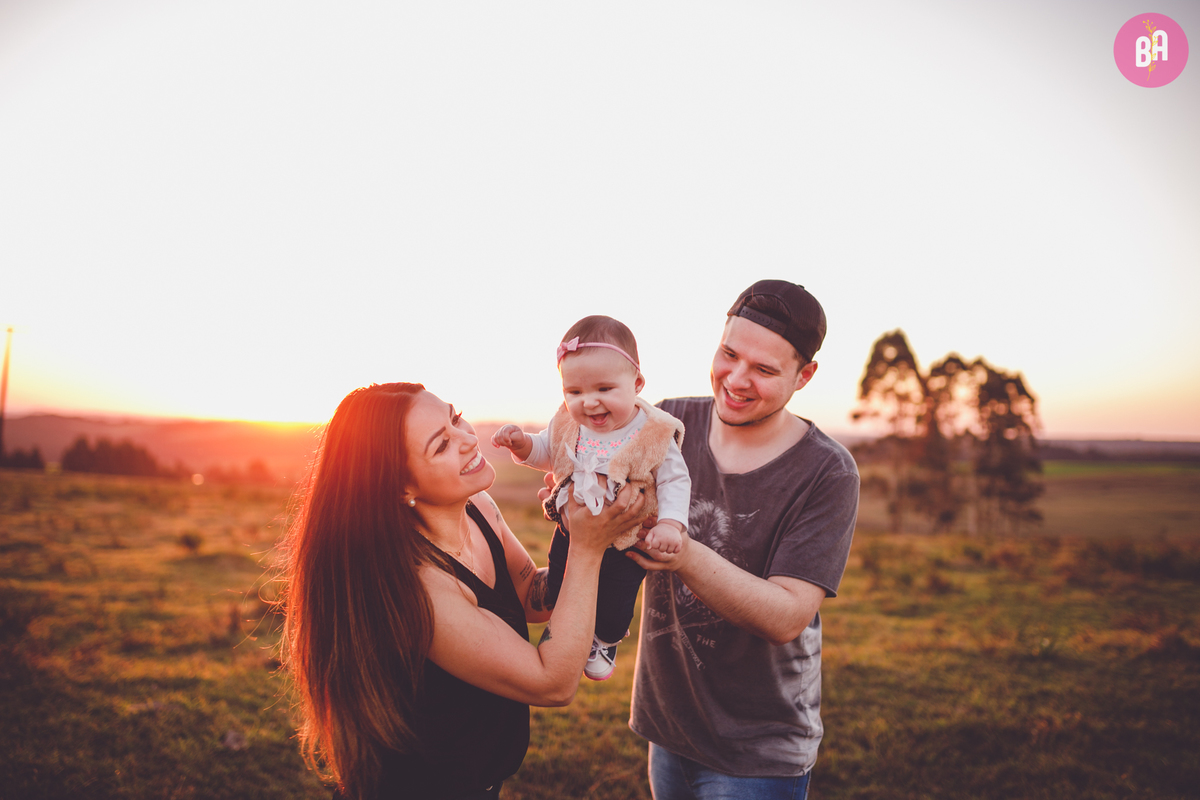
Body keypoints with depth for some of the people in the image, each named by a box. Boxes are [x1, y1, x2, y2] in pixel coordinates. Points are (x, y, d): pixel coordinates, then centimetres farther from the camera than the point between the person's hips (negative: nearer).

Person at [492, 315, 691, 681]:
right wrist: (521, 443, -16)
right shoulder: (567, 424, -11)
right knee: (559, 591, 15)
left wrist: (670, 524, -29)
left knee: (614, 603, 11)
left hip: (624, 540, -3)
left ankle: (607, 639, 46)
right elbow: (544, 453, 6)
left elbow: (675, 481, -15)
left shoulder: (654, 434, -22)